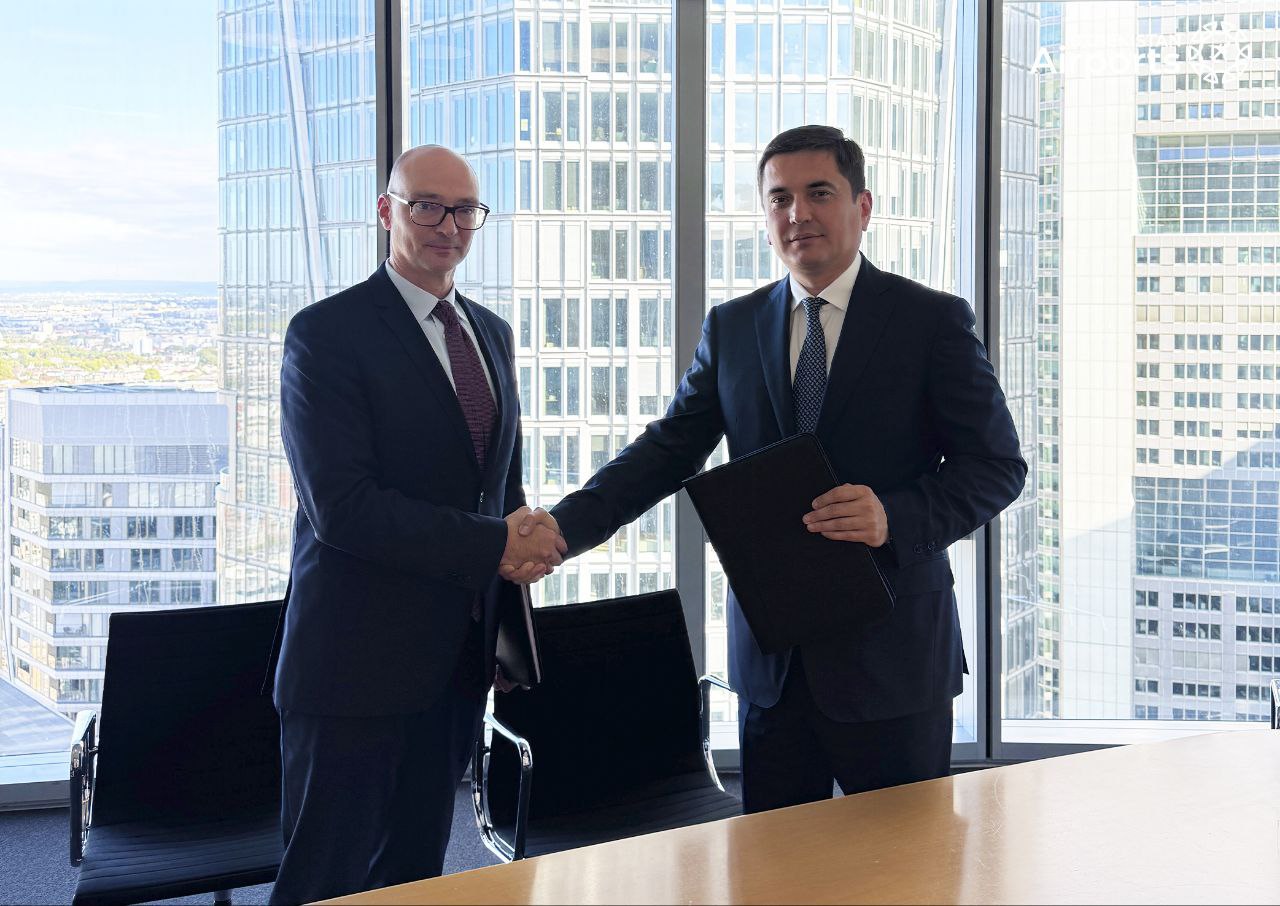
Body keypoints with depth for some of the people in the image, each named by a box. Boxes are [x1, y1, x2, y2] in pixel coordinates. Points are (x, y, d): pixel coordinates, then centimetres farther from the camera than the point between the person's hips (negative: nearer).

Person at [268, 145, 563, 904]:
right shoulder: (327, 333, -11)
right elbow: (341, 506, -20)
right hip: (359, 660, -7)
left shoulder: (492, 333, 13)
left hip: (458, 657, 7)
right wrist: (495, 546, -19)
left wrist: (530, 537, 2)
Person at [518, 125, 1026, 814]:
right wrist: (563, 529, -5)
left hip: (891, 651, -3)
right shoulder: (731, 328, 10)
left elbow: (997, 464, -3)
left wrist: (897, 517, -21)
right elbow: (669, 450, 9)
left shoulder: (934, 321, -2)